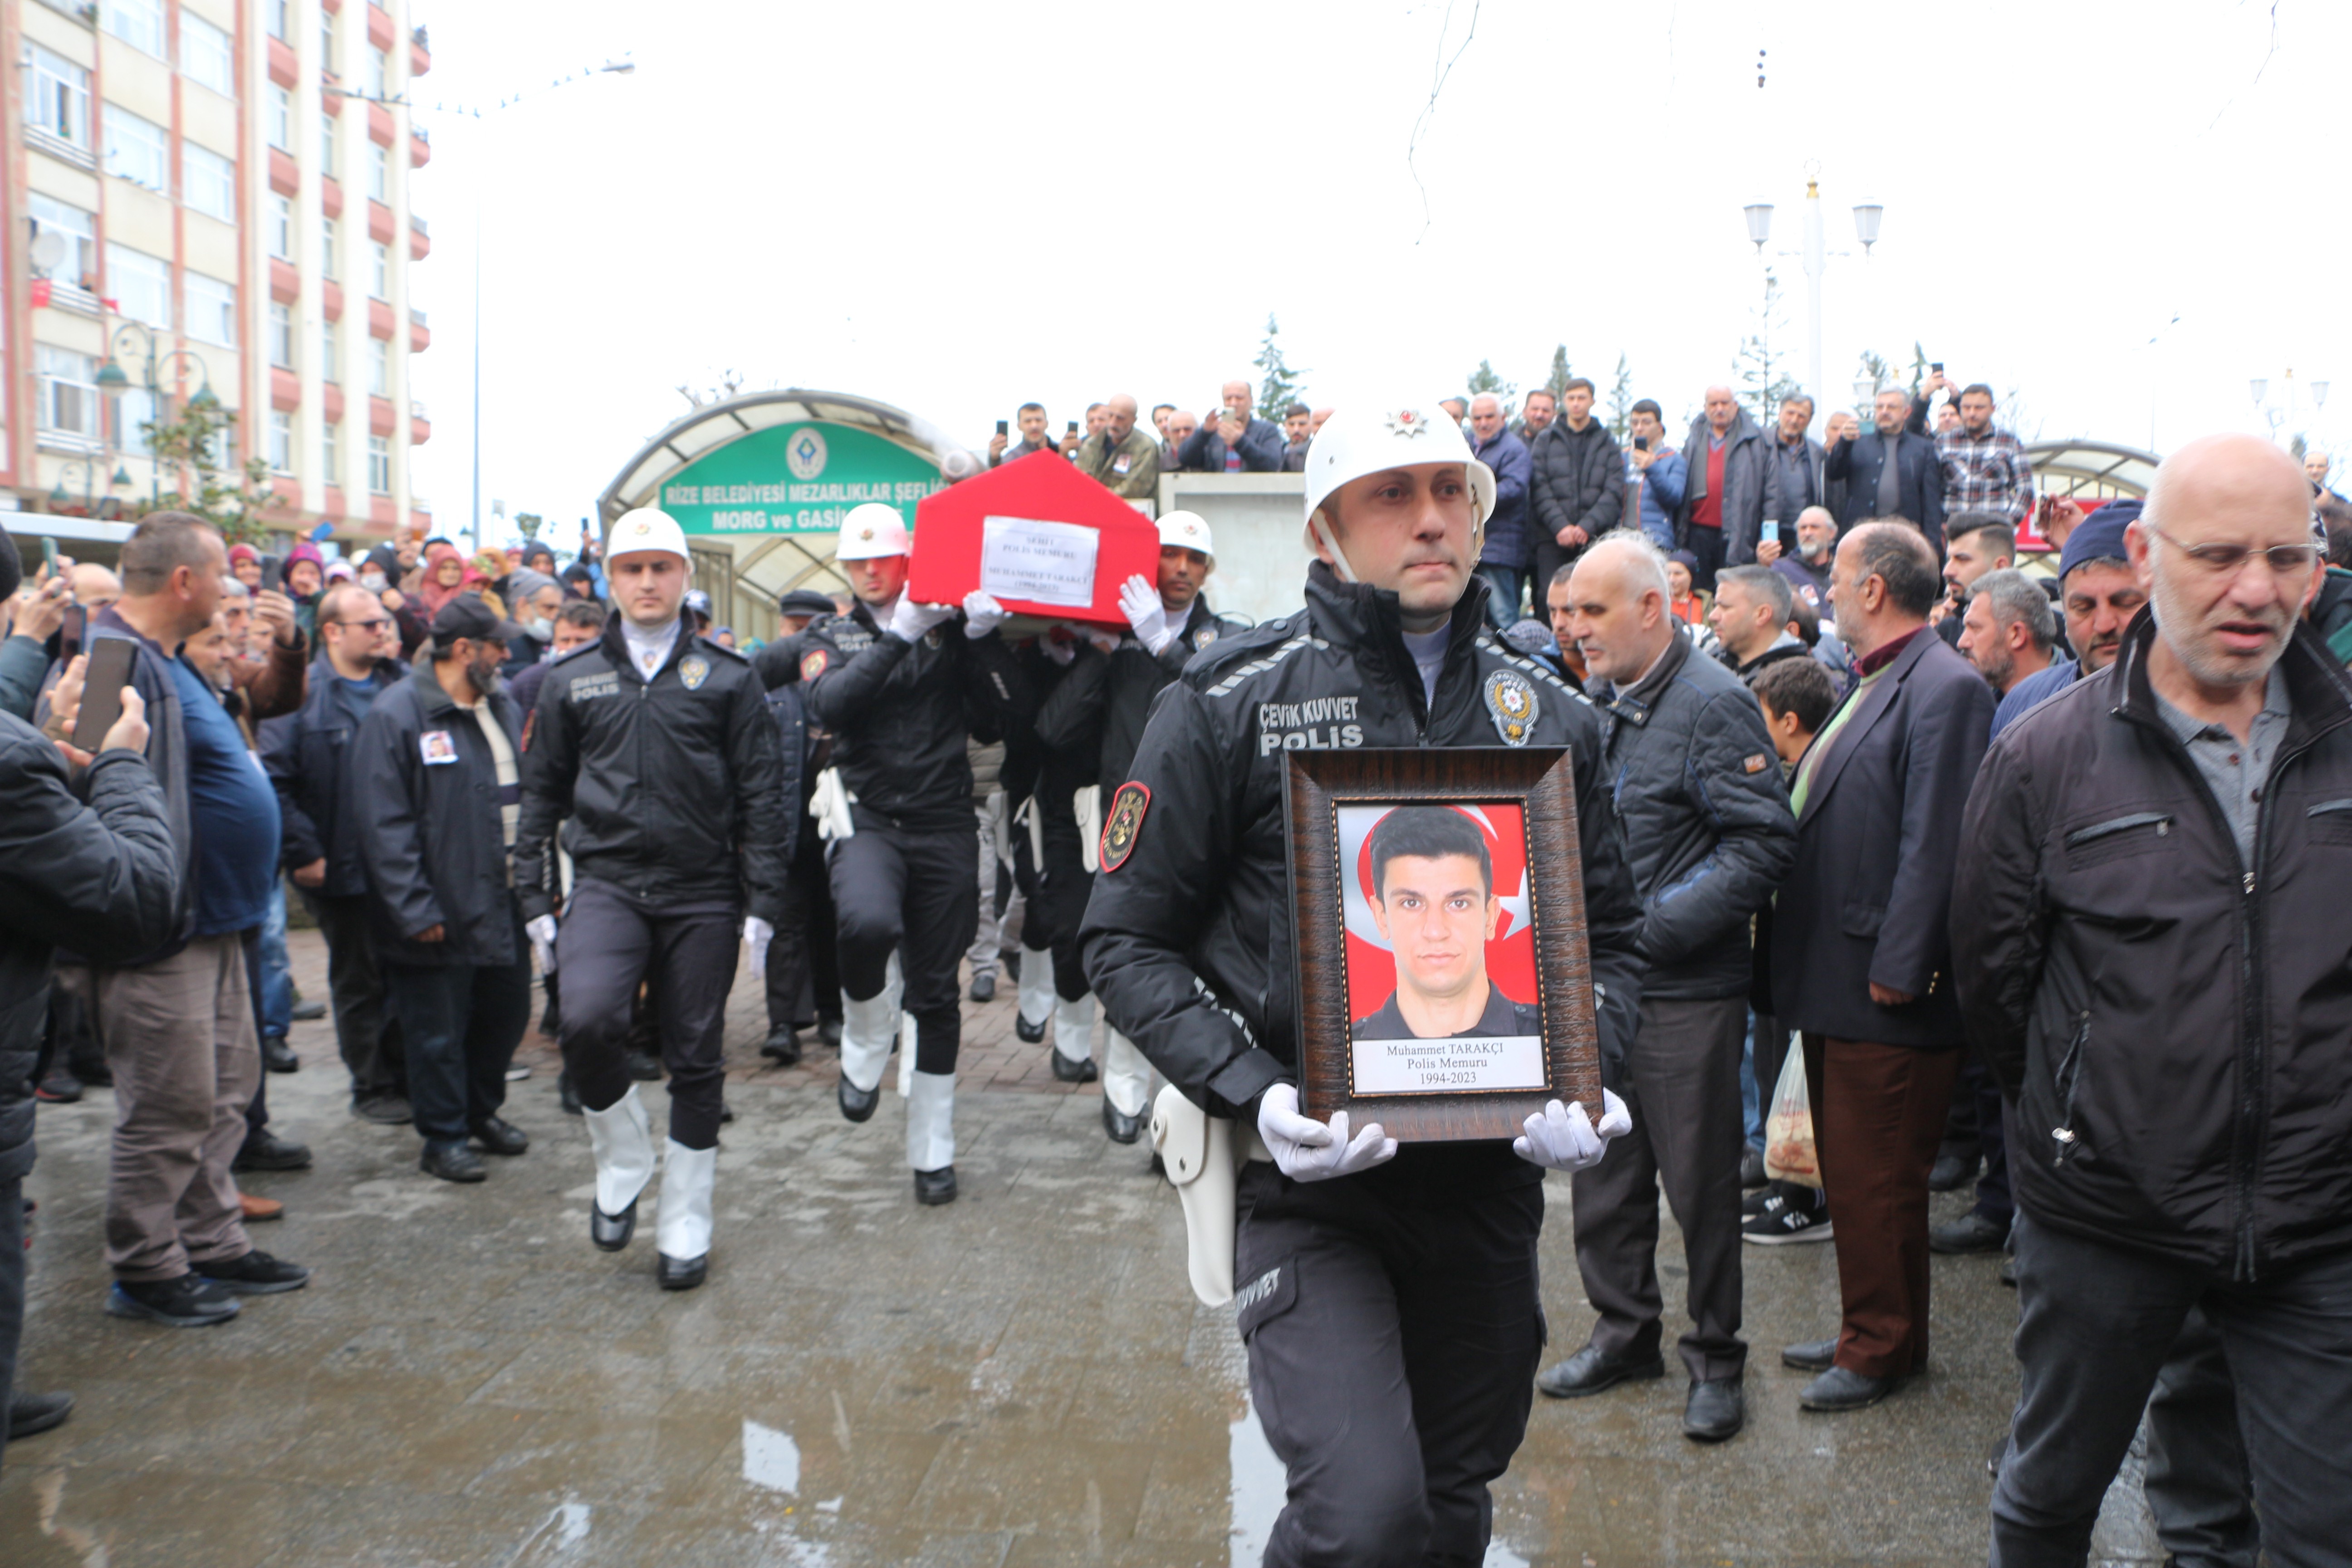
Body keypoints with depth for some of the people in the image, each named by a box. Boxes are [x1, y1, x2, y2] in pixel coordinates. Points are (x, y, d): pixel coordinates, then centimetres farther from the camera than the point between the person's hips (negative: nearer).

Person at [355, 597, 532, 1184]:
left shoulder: (501, 706, 10)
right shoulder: (396, 715, -13)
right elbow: (385, 825, -16)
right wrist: (416, 909, -19)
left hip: (503, 902, 7)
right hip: (440, 914, -7)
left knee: (507, 1011, 16)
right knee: (438, 1030, 4)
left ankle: (483, 1111, 37)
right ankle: (444, 1138, 20)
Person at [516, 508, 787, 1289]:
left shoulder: (728, 678, 5)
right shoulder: (572, 680, 10)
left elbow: (759, 798, 4)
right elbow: (541, 795, 13)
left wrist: (761, 905, -2)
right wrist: (536, 902, 7)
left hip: (702, 895, 0)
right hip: (607, 884, 0)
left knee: (695, 1061, 5)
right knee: (587, 1018, -24)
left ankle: (685, 1226, 20)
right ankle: (623, 1160, 3)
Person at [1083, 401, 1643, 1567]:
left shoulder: (1548, 718, 7)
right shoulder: (1230, 702, -6)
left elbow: (1611, 932, 14)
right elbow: (1127, 939, -4)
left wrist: (1585, 1074, -5)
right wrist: (1255, 1095, -18)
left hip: (1490, 1178, 5)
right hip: (1307, 1177, -4)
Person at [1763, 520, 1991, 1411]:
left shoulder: (1945, 688, -16)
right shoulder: (1871, 685, 15)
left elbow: (1934, 844, -21)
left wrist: (1897, 971, -22)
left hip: (1883, 996, -10)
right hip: (1831, 984, 10)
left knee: (1878, 1183, 4)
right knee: (1849, 1175, 19)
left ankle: (1881, 1349, 19)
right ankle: (1869, 1329, 33)